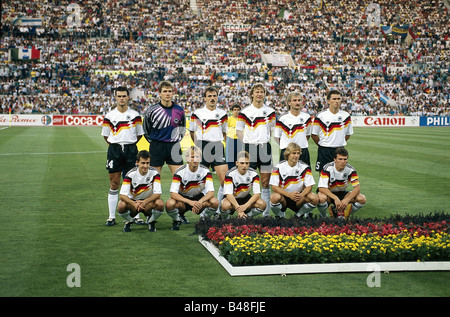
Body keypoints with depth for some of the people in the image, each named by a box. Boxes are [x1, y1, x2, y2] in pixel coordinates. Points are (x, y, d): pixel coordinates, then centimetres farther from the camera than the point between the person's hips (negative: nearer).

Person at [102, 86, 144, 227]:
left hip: (131, 149, 0)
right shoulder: (109, 116, 3)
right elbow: (105, 135, 12)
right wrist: (115, 145, 4)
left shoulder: (135, 115, 5)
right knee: (114, 184, 1)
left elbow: (139, 134, 14)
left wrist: (129, 143, 6)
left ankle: (136, 215, 6)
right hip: (114, 150, 0)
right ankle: (111, 216, 7)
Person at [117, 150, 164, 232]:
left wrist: (144, 202, -34)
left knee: (160, 204, -33)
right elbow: (122, 195, -23)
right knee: (121, 206, -33)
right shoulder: (131, 174, -16)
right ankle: (129, 221, 3)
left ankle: (151, 221, 0)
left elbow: (157, 194, -18)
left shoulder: (154, 173, -14)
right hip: (133, 201, 0)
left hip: (149, 202, 0)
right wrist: (134, 204, -41)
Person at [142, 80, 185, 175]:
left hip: (174, 147, 2)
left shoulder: (179, 110, 5)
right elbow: (146, 129, 8)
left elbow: (182, 127, 20)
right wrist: (152, 141, 6)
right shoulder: (152, 110, -2)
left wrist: (178, 139, 11)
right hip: (156, 147, -2)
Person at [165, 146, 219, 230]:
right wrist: (190, 202, -40)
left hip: (199, 197, 2)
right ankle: (177, 220, 0)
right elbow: (173, 193, -25)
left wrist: (199, 202, -39)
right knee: (170, 204, -35)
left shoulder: (205, 171, -12)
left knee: (215, 202, -30)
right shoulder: (180, 172, -18)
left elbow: (211, 192, -18)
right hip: (183, 198, -1)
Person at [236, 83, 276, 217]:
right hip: (250, 148, -2)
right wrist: (247, 142, -4)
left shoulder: (270, 112, 8)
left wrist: (268, 140, 5)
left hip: (265, 148, 2)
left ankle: (266, 212, 9)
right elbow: (238, 131, 5)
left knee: (265, 182, 3)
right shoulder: (244, 112, 1)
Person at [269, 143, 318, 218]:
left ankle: (299, 214, 4)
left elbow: (309, 187, -6)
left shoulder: (305, 167, -4)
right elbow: (274, 187, -15)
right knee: (274, 197, -36)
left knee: (314, 198, -25)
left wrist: (301, 195, -29)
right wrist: (289, 195, -30)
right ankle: (280, 215, -3)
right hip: (283, 196, -2)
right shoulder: (279, 167, -10)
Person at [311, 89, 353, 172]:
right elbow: (314, 134, 2)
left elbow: (348, 134, 16)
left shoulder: (346, 116, 4)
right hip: (324, 151, -3)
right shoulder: (320, 116, -5)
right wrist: (322, 145, 2)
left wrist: (340, 143, 8)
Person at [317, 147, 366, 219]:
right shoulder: (327, 169, -22)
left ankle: (341, 213, -1)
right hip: (329, 194, -3)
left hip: (342, 193, 3)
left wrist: (347, 199, -35)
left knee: (362, 199, -20)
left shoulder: (350, 169, -14)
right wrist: (335, 198, -41)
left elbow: (357, 188, -17)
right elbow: (321, 188, -28)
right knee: (322, 198, -40)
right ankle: (323, 216, -7)